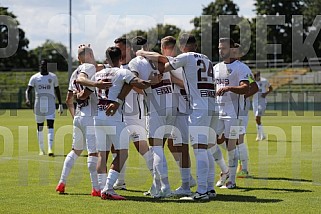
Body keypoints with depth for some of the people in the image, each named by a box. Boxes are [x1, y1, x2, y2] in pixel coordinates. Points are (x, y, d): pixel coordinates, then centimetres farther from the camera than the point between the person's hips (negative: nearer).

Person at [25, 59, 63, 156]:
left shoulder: (53, 77, 5)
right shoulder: (34, 78, 2)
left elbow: (57, 90, 14)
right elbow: (28, 90, -5)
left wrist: (60, 104, 13)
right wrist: (27, 99, -25)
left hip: (50, 104, -1)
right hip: (39, 104, 1)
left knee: (50, 125, -14)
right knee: (40, 127, 8)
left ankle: (50, 149, -22)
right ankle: (41, 149, 20)